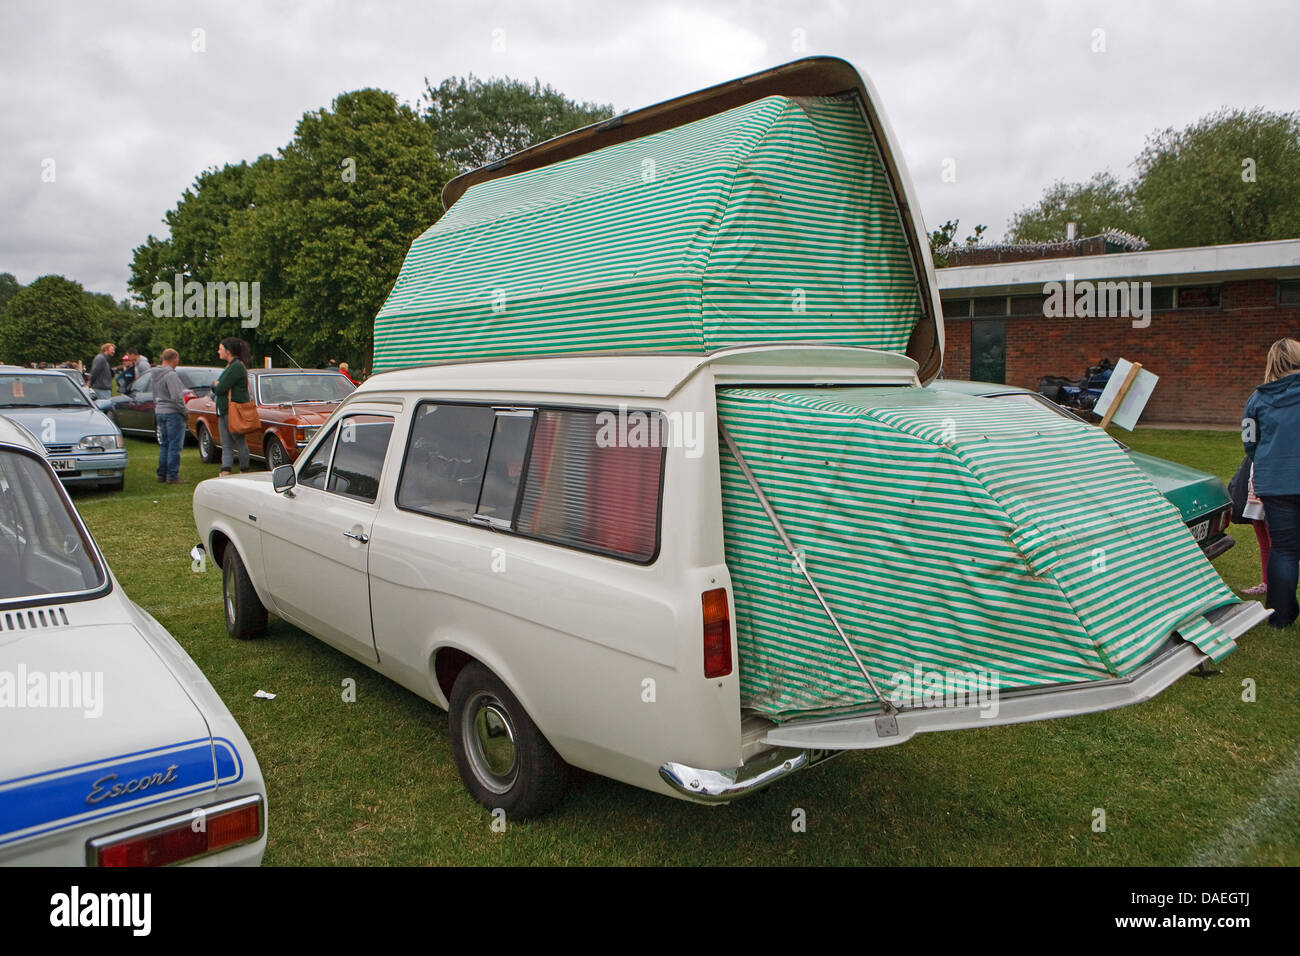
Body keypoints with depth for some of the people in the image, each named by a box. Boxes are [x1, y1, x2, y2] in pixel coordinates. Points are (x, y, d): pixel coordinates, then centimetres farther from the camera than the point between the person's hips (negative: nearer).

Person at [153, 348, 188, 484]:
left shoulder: (156, 375, 12)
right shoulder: (171, 375, -17)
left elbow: (155, 396, 18)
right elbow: (176, 397, -21)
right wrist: (184, 411, -11)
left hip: (159, 412, 9)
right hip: (173, 412, -9)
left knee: (164, 444, 16)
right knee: (174, 446, -4)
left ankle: (162, 474, 21)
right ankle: (172, 476, -3)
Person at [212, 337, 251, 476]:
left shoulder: (237, 367, -15)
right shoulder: (230, 366, 16)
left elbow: (220, 389, -18)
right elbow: (215, 388, 17)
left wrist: (216, 385, 2)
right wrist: (216, 385, -4)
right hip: (223, 411, 10)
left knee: (240, 442, 0)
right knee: (226, 444, 3)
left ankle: (244, 473, 9)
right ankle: (225, 473, 1)